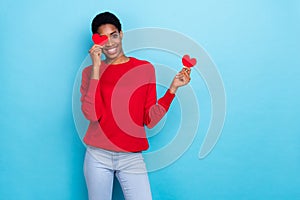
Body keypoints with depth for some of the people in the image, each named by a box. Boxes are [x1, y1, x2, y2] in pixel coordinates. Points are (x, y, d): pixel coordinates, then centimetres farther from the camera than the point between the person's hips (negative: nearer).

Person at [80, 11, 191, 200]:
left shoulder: (145, 68, 4)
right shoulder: (90, 72, 4)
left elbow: (150, 120, 2)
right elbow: (92, 114, -12)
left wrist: (173, 88, -8)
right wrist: (96, 68, -12)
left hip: (132, 157, 0)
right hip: (98, 156, 1)